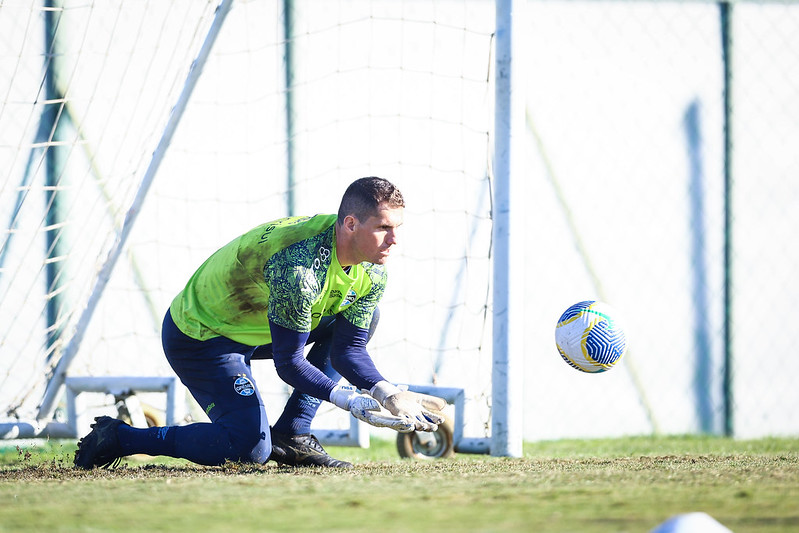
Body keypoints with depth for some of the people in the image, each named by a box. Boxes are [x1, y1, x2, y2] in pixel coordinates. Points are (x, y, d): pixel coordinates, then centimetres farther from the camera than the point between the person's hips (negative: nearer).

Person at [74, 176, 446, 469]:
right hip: (197, 336, -9)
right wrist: (352, 400, -33)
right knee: (250, 447, -22)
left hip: (255, 329, 9)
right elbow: (289, 363, -29)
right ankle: (118, 438, -7)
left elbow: (349, 350, -4)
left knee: (364, 317, 4)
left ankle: (291, 435, 1)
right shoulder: (300, 266, -35)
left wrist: (388, 393, -22)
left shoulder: (372, 276, -8)